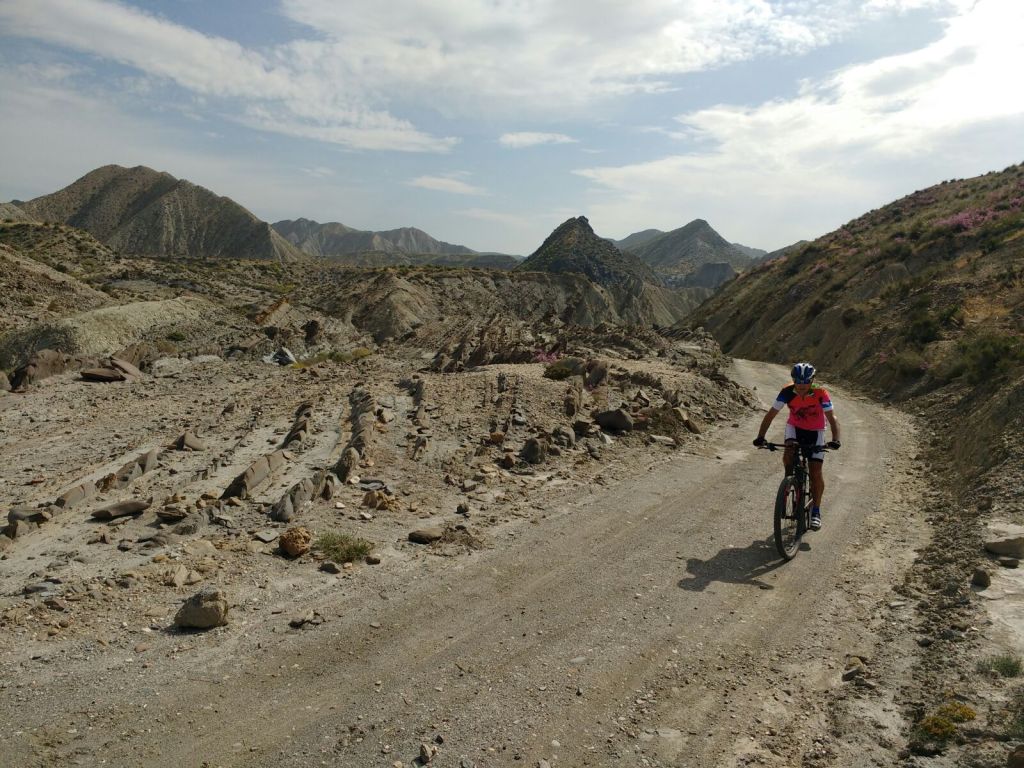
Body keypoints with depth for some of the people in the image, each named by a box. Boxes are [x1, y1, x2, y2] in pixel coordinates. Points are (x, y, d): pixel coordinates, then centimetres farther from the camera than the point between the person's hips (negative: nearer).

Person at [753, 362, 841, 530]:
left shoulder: (821, 394, -27)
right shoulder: (787, 392, -23)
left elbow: (832, 418, -28)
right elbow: (771, 414, -22)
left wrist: (835, 440, -44)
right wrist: (760, 437, -33)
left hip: (815, 431, -1)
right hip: (794, 427, 1)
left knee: (816, 471, -9)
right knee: (788, 454, -30)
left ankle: (816, 511, 4)